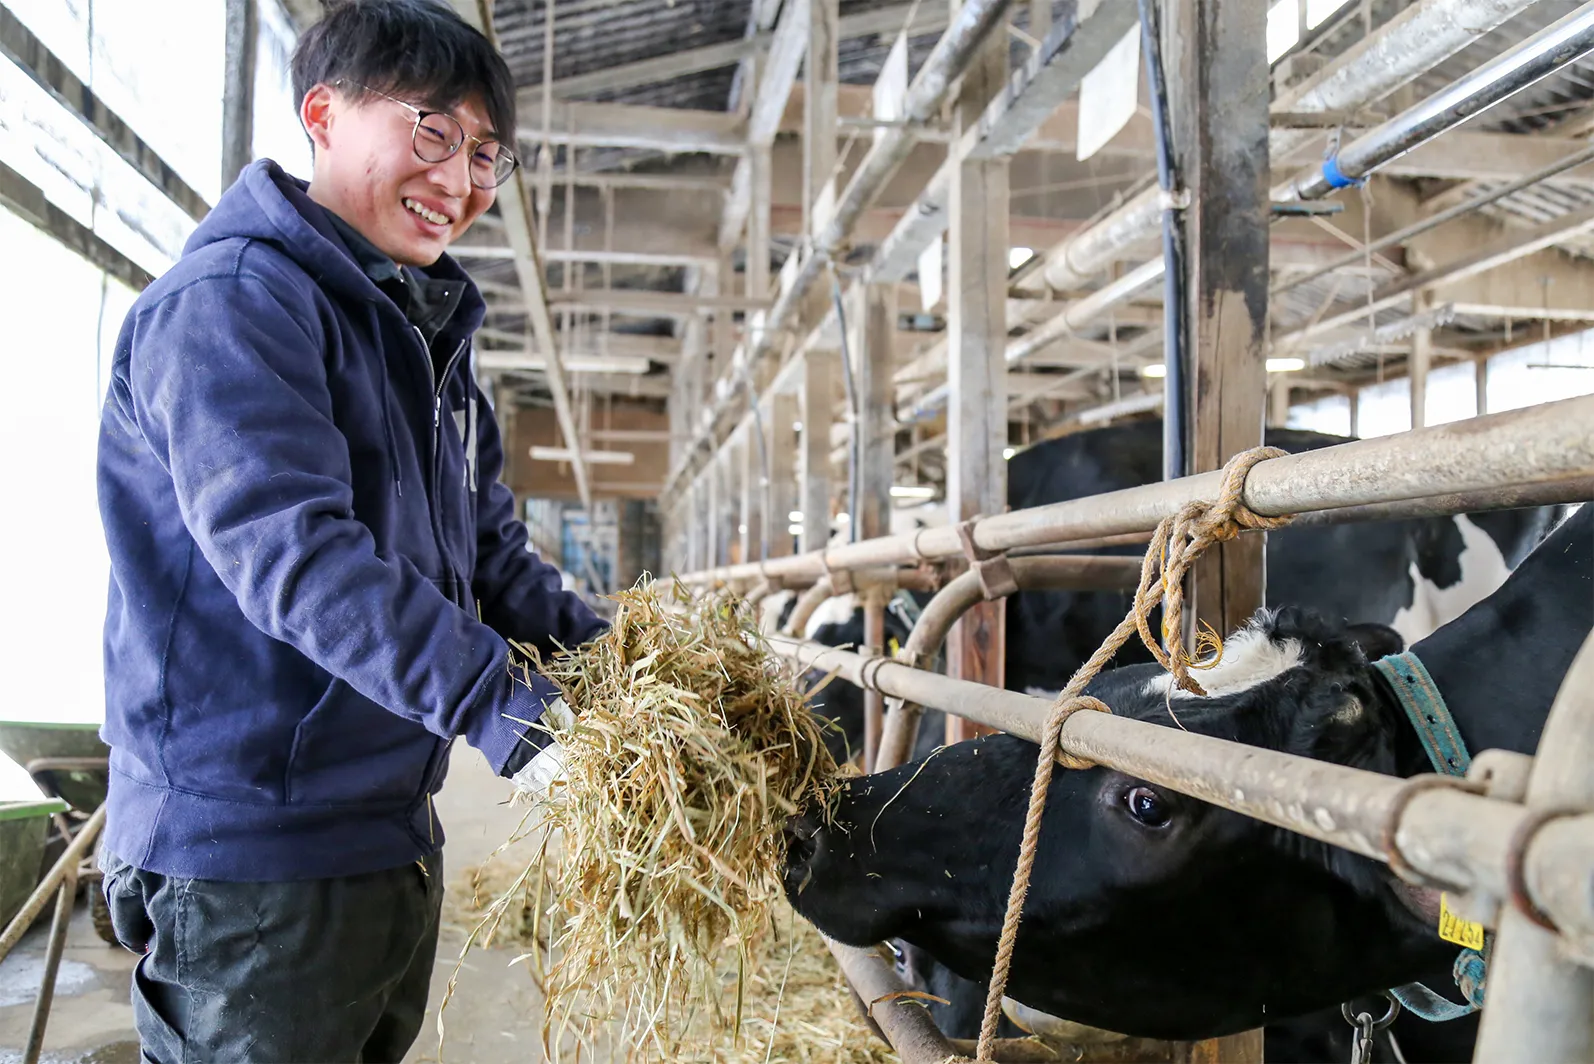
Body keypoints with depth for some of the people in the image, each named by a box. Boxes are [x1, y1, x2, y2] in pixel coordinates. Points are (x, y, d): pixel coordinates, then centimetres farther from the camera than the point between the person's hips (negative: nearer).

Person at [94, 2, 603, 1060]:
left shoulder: (427, 334, 14)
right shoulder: (230, 299, -16)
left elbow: (491, 550, 13)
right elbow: (286, 549, -29)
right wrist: (503, 703, -34)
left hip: (394, 837, 9)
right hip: (250, 863, -9)